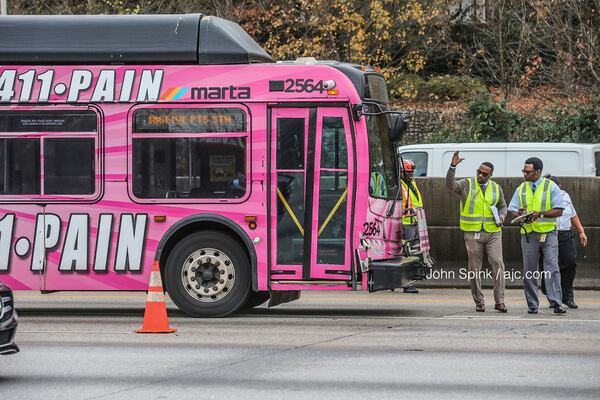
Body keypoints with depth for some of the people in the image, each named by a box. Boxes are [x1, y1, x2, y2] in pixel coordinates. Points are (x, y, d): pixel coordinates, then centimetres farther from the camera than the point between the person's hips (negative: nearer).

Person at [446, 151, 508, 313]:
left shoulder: (496, 188, 11)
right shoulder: (466, 185, 1)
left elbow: (503, 206, 23)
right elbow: (450, 185, -17)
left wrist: (501, 217, 2)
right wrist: (453, 166, -29)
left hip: (493, 232, 1)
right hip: (473, 233, -1)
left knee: (497, 264, -10)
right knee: (474, 268, 2)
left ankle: (499, 301, -7)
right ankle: (479, 302, 11)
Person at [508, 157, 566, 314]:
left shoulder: (551, 187, 1)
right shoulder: (521, 189, 13)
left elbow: (559, 211, -5)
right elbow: (514, 210, 12)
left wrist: (540, 214, -17)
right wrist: (520, 214, -11)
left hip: (548, 233, -4)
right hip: (528, 235, 4)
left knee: (552, 269, -12)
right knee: (529, 272, 3)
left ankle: (556, 303, -14)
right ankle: (532, 305, 9)